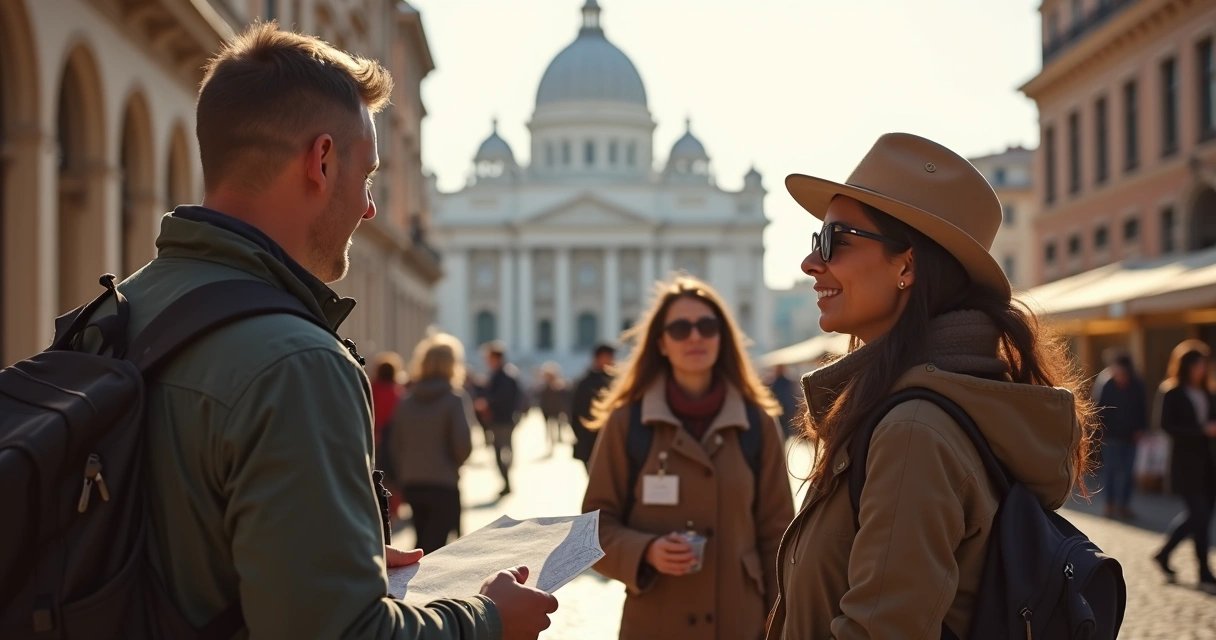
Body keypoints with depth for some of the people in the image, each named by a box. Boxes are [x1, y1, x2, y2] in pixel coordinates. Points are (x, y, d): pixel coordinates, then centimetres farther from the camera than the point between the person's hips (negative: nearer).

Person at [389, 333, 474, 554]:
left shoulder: (406, 403, 6)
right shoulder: (455, 399, -8)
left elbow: (395, 446, 8)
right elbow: (463, 445, -15)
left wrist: (403, 479, 17)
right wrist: (454, 464, 6)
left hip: (411, 485, 5)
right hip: (444, 486, -5)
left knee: (422, 545, 18)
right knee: (435, 548, -5)